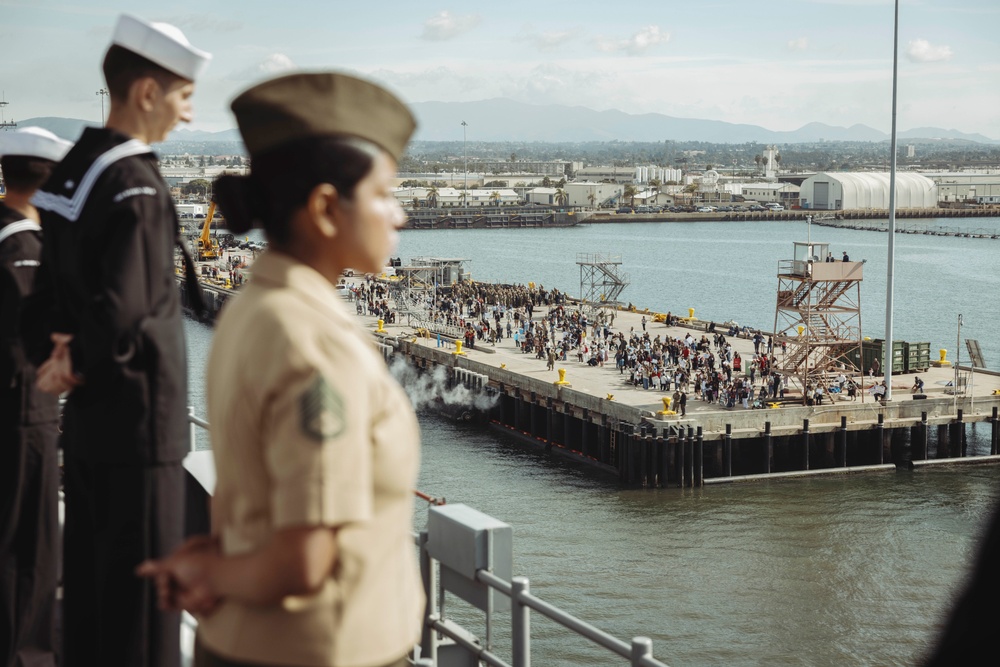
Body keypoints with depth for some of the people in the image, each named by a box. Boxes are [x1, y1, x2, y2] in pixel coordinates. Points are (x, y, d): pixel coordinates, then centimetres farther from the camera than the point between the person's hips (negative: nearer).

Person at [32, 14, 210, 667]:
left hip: (85, 419, 9)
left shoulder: (71, 170, 8)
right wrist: (83, 363, -9)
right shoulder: (137, 187, -20)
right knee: (142, 590, 1)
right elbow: (124, 314, -26)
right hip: (139, 417, -9)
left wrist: (68, 348, -2)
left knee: (88, 577, 18)